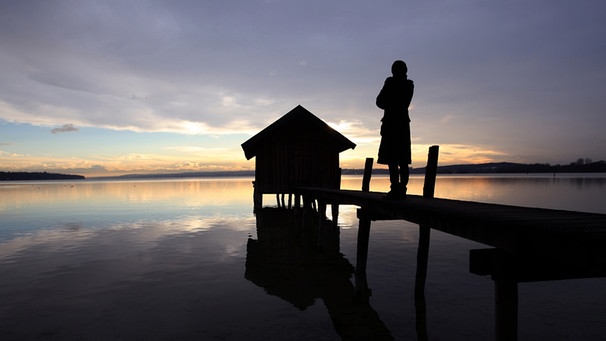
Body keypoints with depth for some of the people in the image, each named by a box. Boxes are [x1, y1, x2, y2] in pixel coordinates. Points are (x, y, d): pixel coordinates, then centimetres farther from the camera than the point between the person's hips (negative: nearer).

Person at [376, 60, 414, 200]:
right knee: (402, 160, 4)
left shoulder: (390, 82, -3)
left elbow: (379, 102, -1)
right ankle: (402, 190, 3)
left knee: (391, 159, -11)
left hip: (391, 123, -6)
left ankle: (395, 189, -18)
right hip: (404, 123, 7)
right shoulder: (409, 84, 14)